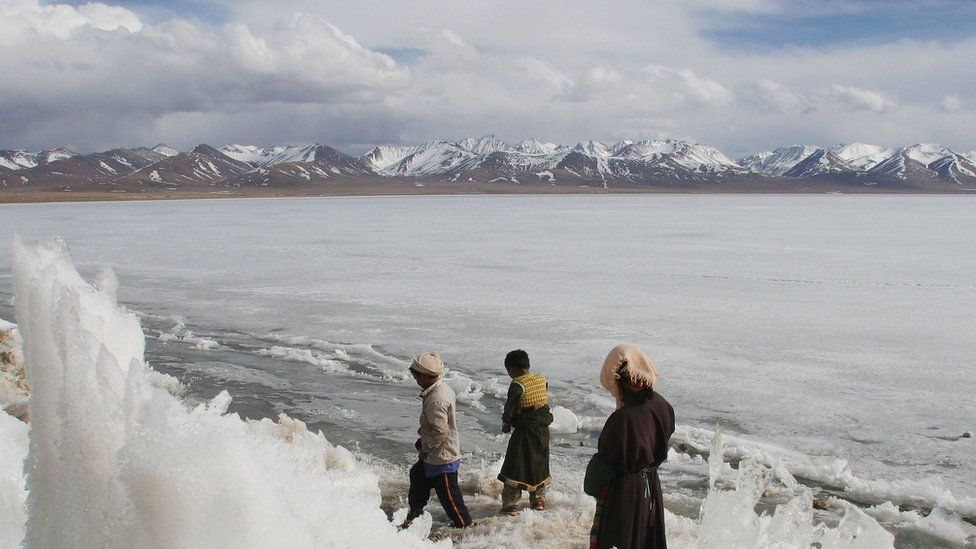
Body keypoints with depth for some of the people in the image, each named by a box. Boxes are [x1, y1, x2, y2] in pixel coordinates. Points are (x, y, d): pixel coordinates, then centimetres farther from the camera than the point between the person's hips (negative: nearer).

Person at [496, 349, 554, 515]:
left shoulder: (517, 385, -17)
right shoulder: (542, 380, 3)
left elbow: (510, 408, -15)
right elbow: (545, 401, 8)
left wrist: (506, 423, 5)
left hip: (524, 431, -6)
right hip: (543, 429, 7)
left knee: (515, 468, 1)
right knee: (539, 464, 20)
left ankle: (510, 504, 0)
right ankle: (538, 499, 28)